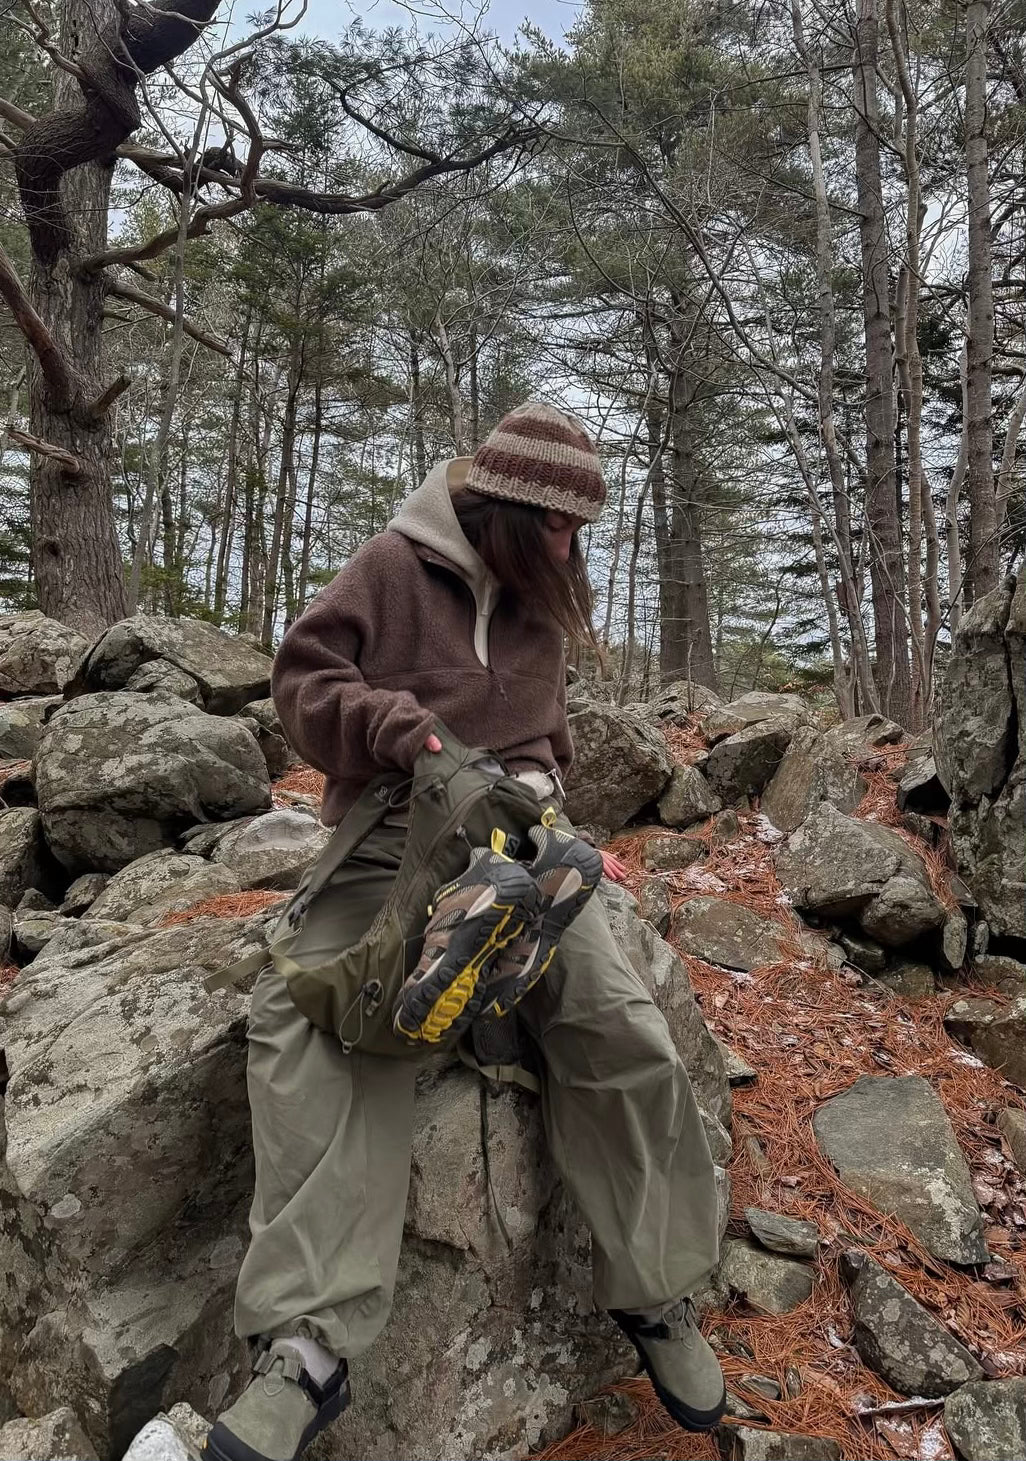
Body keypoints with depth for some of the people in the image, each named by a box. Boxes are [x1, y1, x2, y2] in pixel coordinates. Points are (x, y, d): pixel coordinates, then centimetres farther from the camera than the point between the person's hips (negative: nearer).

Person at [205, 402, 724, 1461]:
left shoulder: (538, 598, 16)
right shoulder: (393, 567, -1)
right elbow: (301, 679, -2)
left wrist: (540, 788, 10)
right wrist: (391, 721, -20)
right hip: (390, 841, -3)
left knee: (619, 1028, -15)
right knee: (311, 1013, -28)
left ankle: (655, 1294, 3)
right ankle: (310, 1343, -24)